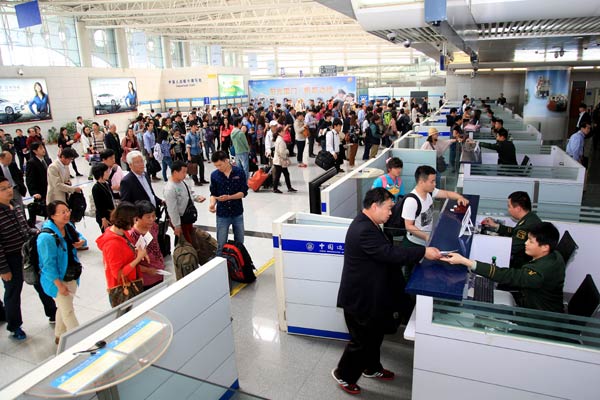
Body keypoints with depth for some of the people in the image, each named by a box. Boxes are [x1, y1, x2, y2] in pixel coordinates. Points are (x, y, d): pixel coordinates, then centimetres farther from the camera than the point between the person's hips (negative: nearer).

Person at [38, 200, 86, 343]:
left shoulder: (69, 227, -3)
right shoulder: (47, 237, -26)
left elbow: (79, 238, 15)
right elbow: (49, 264, -24)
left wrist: (82, 242, -11)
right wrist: (59, 285, -21)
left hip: (71, 277, 8)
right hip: (57, 279, -8)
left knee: (63, 308, 23)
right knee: (68, 312, 1)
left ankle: (59, 336, 42)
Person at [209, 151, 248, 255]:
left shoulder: (239, 172, -8)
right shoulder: (214, 175, -4)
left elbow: (244, 192, -8)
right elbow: (213, 194, 4)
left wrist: (229, 197, -22)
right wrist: (212, 203, -17)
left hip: (237, 213, 0)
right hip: (222, 215, 0)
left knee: (239, 243, 14)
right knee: (221, 244, 4)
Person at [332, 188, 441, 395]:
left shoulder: (368, 224, 5)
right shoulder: (363, 230, -30)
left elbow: (386, 252, 11)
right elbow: (390, 253, -33)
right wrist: (423, 252, -26)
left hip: (369, 293, 10)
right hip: (360, 297, -10)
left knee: (374, 335, 25)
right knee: (362, 340, 8)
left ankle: (372, 368, 46)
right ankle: (343, 374, 28)